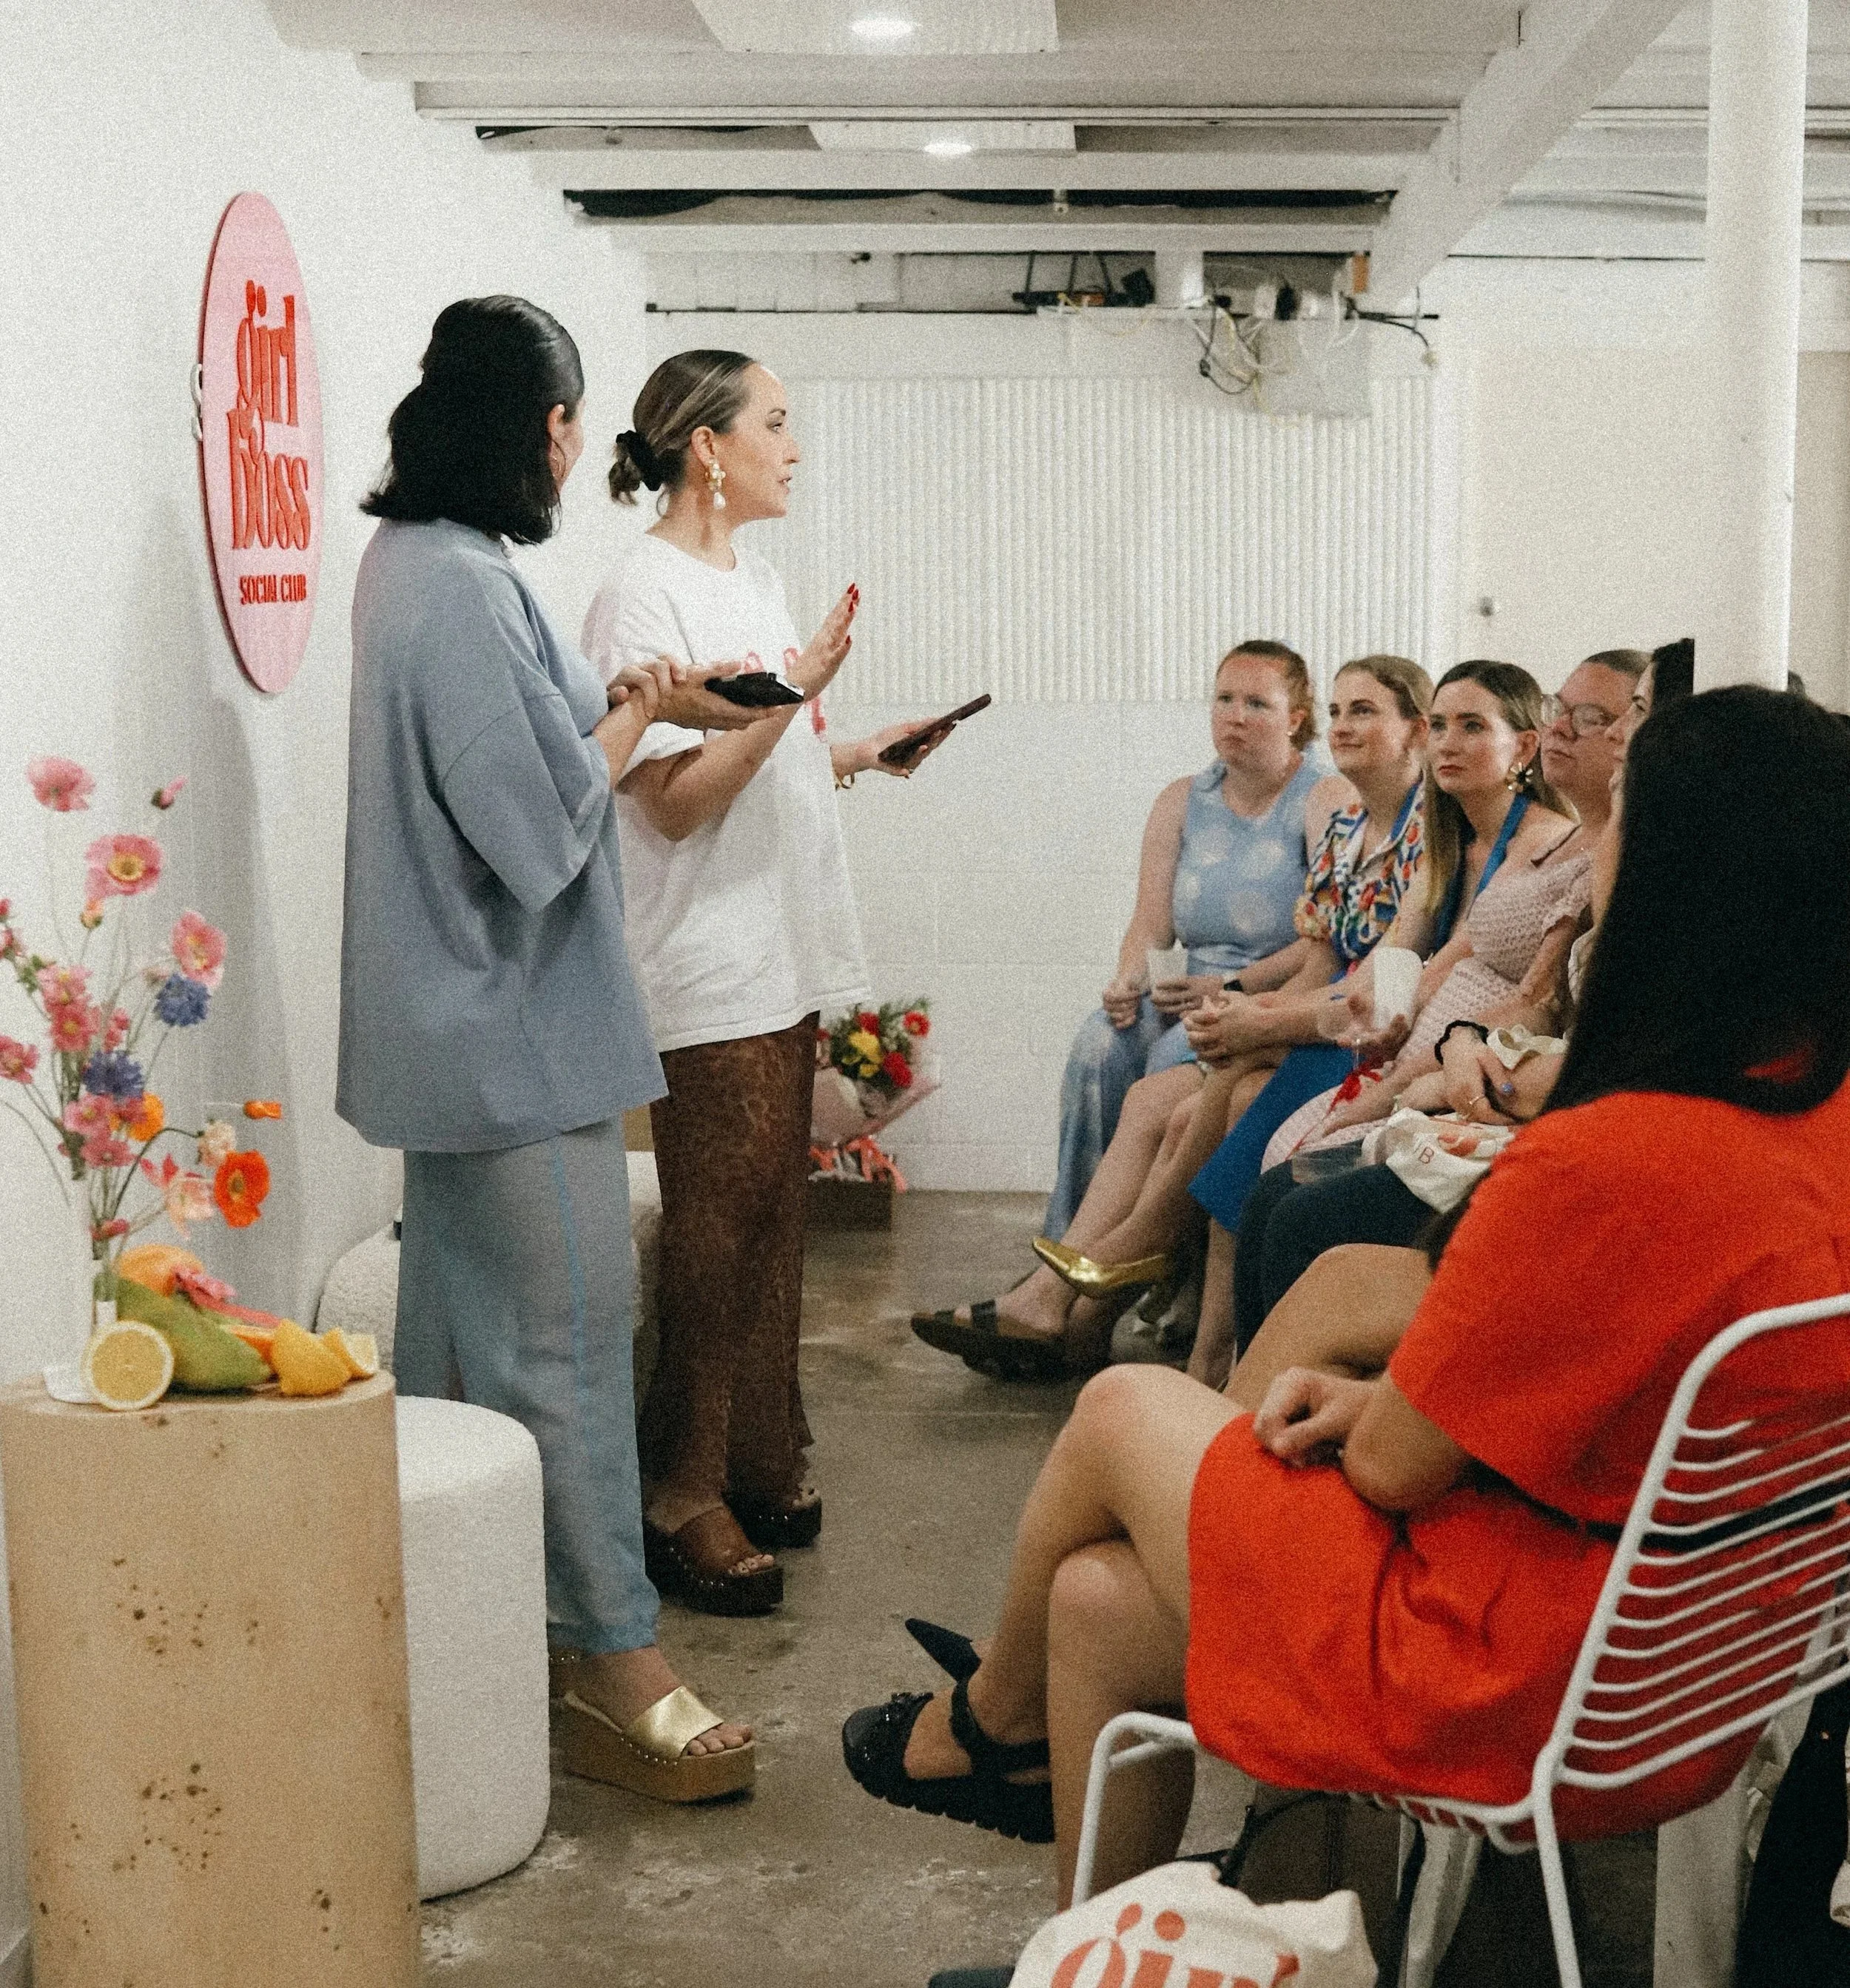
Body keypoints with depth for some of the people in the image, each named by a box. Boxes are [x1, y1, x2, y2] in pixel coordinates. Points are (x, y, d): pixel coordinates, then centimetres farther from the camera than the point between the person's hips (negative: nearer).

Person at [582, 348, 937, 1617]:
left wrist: (859, 754, 11)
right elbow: (679, 799, -18)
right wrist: (798, 691, -22)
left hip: (786, 952, 9)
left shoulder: (758, 579, 16)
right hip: (707, 970, -9)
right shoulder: (643, 596, -13)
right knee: (717, 1230, -4)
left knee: (773, 1223, 13)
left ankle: (759, 1466, 23)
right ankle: (683, 1497, 7)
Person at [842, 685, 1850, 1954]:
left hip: (1514, 1701, -8)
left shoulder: (1608, 1165, -30)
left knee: (1124, 1410, 12)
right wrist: (1387, 1401, 4)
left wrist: (1366, 1420, 5)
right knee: (1099, 1600, 16)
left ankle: (992, 1718, 38)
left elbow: (1394, 1468, -18)